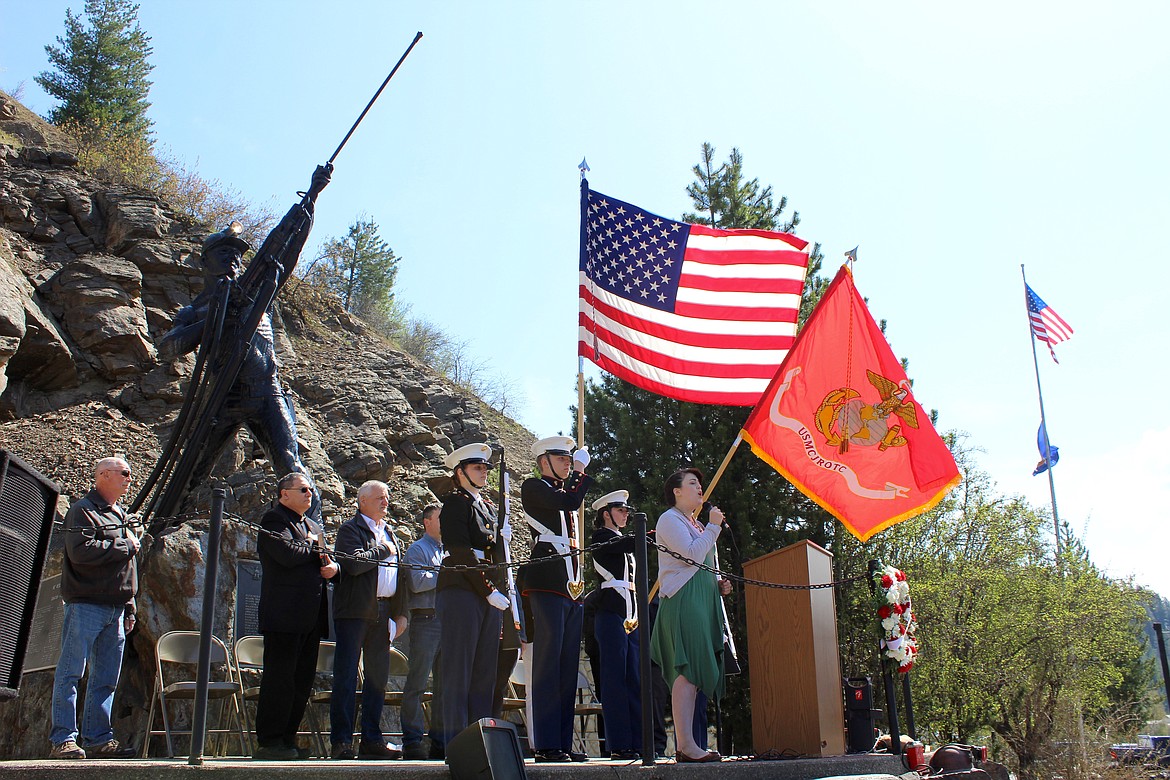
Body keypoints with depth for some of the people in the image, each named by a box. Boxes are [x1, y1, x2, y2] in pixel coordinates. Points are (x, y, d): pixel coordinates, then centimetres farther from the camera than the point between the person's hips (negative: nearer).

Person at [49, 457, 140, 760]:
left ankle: (99, 739, 11)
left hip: (115, 609, 8)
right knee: (70, 674, -5)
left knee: (107, 679, 7)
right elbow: (80, 551, -20)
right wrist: (125, 546, -11)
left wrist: (129, 608, 20)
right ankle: (63, 740, -2)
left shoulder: (121, 515, 22)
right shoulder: (82, 510, -3)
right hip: (86, 606, -8)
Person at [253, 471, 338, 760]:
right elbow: (288, 554, -20)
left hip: (310, 617, 8)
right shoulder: (274, 520, -4)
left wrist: (333, 567, 1)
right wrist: (314, 546, -2)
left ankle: (287, 739, 16)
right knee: (280, 679, -6)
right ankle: (269, 742, 1)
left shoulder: (313, 527, 24)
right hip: (284, 615, -8)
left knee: (302, 682, 9)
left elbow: (326, 559, 25)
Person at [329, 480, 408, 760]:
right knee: (346, 676, -4)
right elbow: (354, 563, -20)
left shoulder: (389, 532, 20)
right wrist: (384, 550, -6)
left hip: (383, 611, 7)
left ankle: (371, 739, 15)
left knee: (378, 676, 8)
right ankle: (341, 741, 1)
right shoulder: (350, 529, -2)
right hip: (355, 611, -7)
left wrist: (401, 613, 12)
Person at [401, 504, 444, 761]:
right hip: (426, 620, -7)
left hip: (448, 620, 7)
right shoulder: (418, 549, 2)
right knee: (418, 681, -6)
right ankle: (412, 740, -2)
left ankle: (440, 739, 12)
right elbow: (418, 582, -13)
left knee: (444, 682, 7)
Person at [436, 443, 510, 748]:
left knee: (485, 671, 7)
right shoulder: (455, 503, -3)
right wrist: (489, 591, -14)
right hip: (462, 592, -8)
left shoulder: (488, 506, 21)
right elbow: (461, 554, -13)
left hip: (490, 594, 8)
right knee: (459, 670, -6)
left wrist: (500, 591, 9)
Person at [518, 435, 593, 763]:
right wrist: (580, 470, -1)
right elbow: (570, 501, -16)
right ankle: (546, 745, -7)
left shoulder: (563, 492, 25)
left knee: (568, 667, 6)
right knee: (548, 663, -9)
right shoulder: (533, 487, 1)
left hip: (571, 587, 8)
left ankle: (564, 743, 9)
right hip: (548, 585, -8)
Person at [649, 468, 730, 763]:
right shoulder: (669, 519, -2)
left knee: (695, 672, 4)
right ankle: (685, 745, -18)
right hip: (683, 600, -9)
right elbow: (693, 554, -16)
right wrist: (713, 526, -7)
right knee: (688, 671, -16)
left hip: (702, 601, 9)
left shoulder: (694, 524, 26)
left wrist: (717, 584, 13)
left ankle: (687, 743, 4)